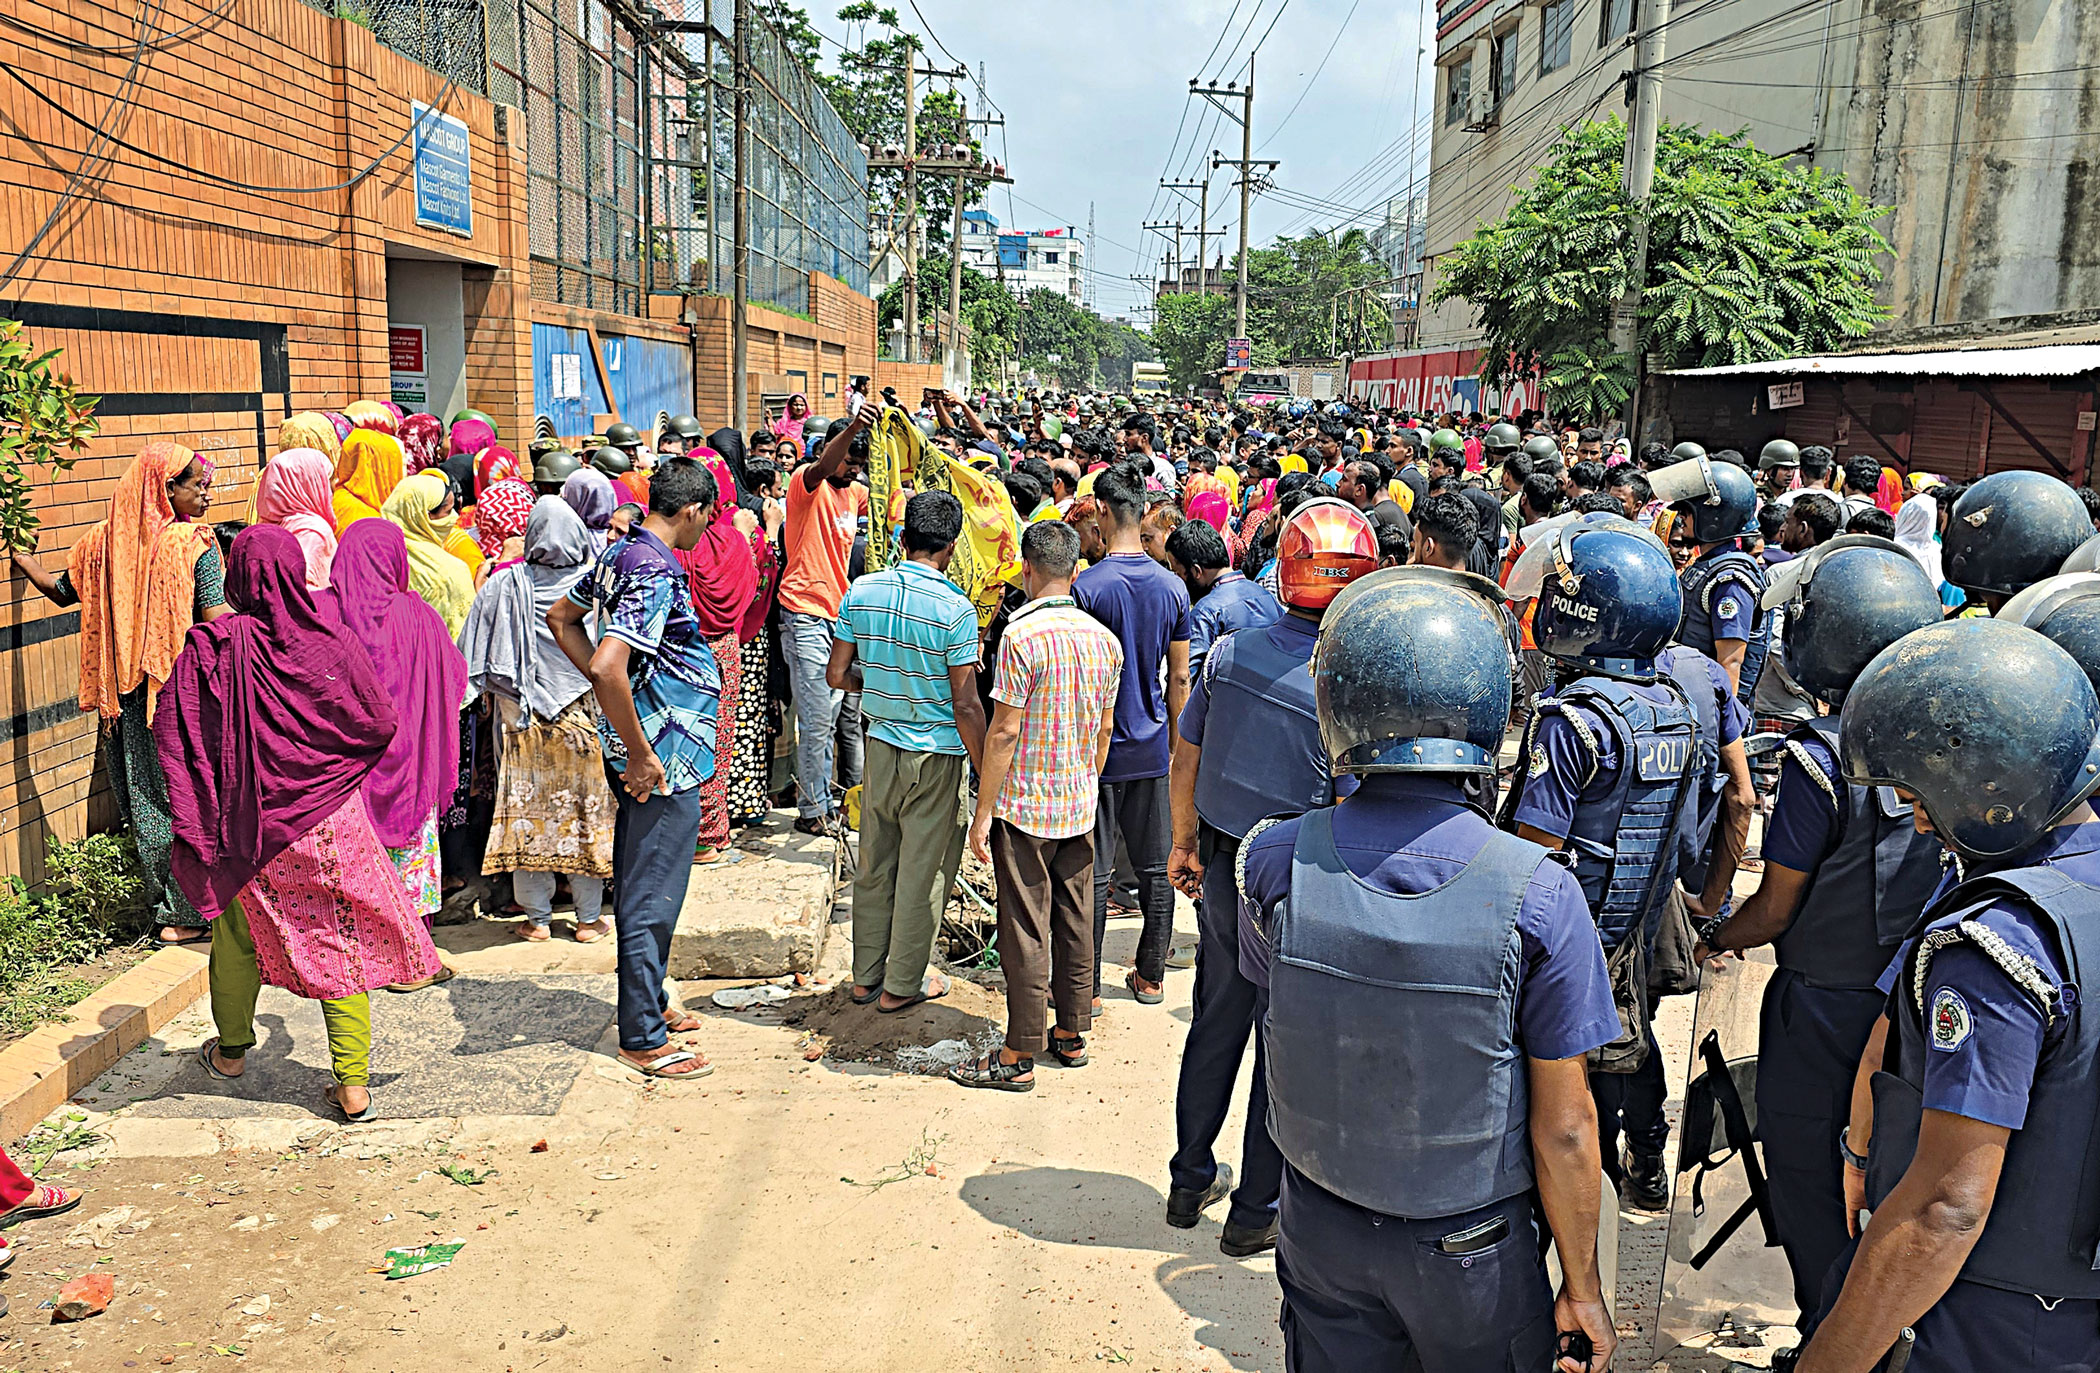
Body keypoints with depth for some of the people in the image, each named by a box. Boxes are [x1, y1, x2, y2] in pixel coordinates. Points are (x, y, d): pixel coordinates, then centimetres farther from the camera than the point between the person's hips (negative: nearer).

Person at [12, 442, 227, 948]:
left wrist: (24, 562, 36)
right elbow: (215, 622, -15)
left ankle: (164, 906, 21)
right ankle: (190, 914, 7)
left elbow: (62, 590, 17)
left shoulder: (103, 542, 2)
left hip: (127, 696, 4)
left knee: (144, 799, 12)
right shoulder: (196, 543, -11)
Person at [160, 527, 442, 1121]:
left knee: (238, 937, 22)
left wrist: (195, 816, 3)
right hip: (332, 819, 0)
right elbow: (381, 725, -2)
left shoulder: (211, 648, -11)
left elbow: (170, 731, -9)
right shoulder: (334, 643, -9)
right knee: (342, 943, 8)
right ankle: (352, 1083, 8)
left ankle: (232, 1050, 42)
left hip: (248, 822, 0)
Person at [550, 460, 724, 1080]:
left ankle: (650, 1003, 36)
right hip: (663, 754, -10)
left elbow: (560, 618, 20)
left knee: (636, 887, 21)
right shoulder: (657, 575, -23)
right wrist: (639, 754, -23)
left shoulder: (618, 553, 7)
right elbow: (608, 668, -33)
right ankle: (643, 1039, 10)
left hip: (637, 744, 10)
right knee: (653, 898, 0)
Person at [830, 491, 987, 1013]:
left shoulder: (862, 592, -3)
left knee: (874, 866, 16)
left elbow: (837, 675, 2)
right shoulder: (955, 609, -17)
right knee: (922, 872, 8)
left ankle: (866, 976, 28)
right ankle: (901, 985, 19)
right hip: (936, 755, -5)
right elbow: (965, 705, -16)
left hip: (880, 747, 5)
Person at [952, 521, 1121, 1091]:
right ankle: (1071, 1034, 27)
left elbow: (1004, 731, -17)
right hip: (1081, 807, 6)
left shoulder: (1022, 636, -17)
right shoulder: (1104, 638, 3)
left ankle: (1019, 1057, 8)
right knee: (1074, 922, 15)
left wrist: (983, 813, -11)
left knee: (1026, 932, 0)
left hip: (1026, 807, -6)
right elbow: (1105, 729, 10)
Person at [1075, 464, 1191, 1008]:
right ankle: (1151, 977, 24)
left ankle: (1088, 985, 13)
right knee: (1156, 868, 13)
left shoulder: (1086, 587, -15)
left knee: (1092, 871, 5)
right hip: (1152, 749, 4)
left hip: (1098, 750, -4)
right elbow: (1180, 679, 6)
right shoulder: (1173, 587, 0)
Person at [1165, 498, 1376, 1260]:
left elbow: (1186, 758, 5)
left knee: (1215, 1027, 21)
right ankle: (1254, 1212, 26)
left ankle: (1190, 1181, 36)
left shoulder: (1230, 651, -5)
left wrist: (1185, 844, 19)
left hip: (1225, 873, 5)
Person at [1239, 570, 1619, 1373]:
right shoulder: (1538, 898, -23)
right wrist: (1582, 1287, -2)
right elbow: (1563, 1127, -15)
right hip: (1472, 1248, -2)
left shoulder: (1274, 863, -18)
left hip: (1320, 1231, 2)